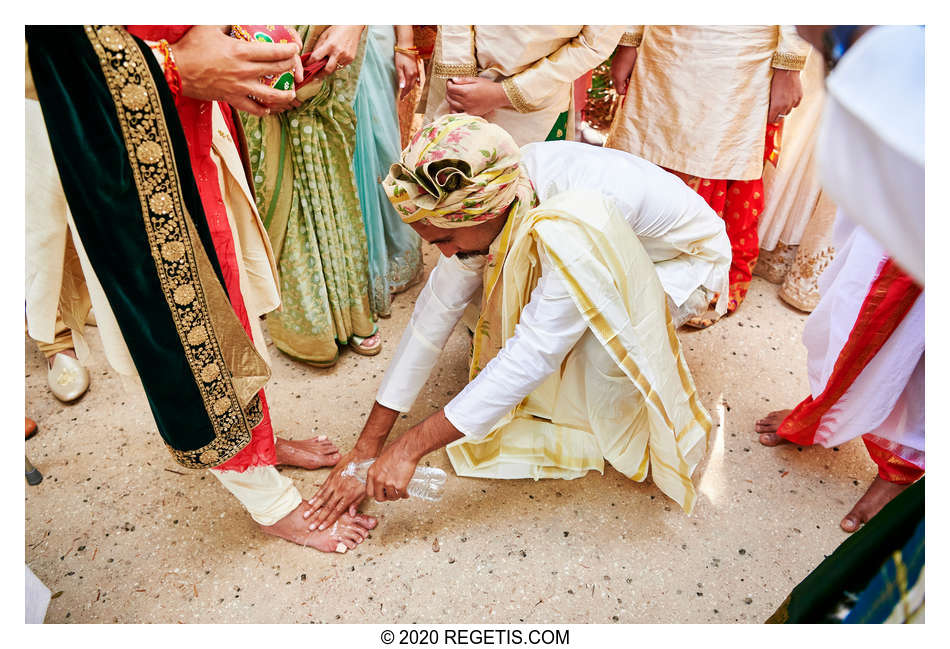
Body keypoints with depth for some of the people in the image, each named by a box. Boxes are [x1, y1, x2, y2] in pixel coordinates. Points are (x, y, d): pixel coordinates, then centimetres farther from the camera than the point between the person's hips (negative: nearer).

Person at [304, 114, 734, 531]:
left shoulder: (574, 228, -42)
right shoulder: (487, 192, -20)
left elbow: (533, 356, -38)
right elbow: (439, 304, -17)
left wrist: (409, 449, -33)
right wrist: (368, 445, -14)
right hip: (615, 251, 7)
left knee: (601, 339, -36)